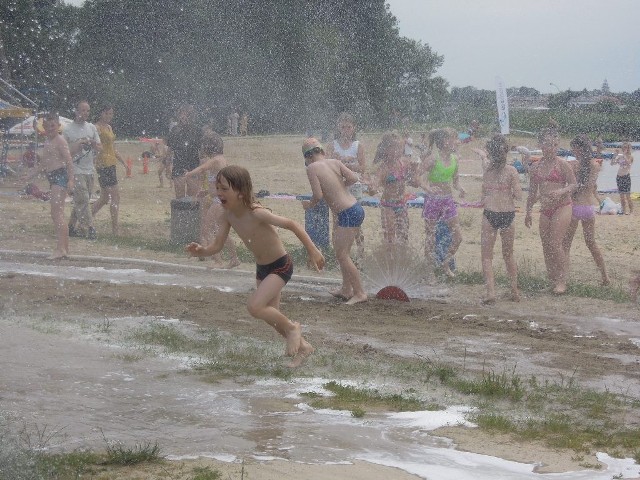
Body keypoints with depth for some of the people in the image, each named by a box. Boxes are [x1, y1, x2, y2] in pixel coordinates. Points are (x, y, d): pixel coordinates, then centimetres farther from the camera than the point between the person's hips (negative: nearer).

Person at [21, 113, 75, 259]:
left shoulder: (59, 140, -8)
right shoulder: (47, 141, 20)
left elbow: (69, 161, -15)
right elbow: (42, 164, 28)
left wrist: (70, 180, -24)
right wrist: (27, 177, 24)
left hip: (61, 175, -10)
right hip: (52, 177, 10)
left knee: (56, 213, -17)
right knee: (58, 214, 11)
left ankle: (60, 248, -23)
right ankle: (65, 248, 16)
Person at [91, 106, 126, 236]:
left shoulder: (109, 127, 18)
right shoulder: (97, 127, -10)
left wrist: (123, 163, 24)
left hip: (111, 164, 10)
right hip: (103, 164, -10)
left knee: (105, 198, 13)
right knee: (115, 196, -10)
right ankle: (115, 229, -7)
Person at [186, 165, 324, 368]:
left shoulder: (256, 214, -31)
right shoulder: (228, 216, -10)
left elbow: (291, 224, -25)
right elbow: (217, 246, -8)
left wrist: (312, 250, -24)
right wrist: (200, 251, -29)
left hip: (280, 267, -8)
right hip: (262, 268, 8)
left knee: (255, 307, -23)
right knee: (271, 315, 16)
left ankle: (292, 328, 3)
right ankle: (302, 346, 38)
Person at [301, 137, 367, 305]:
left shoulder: (312, 168, -9)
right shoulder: (335, 162, 7)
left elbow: (318, 195, -16)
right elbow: (353, 178, -3)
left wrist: (310, 204, 5)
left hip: (347, 214, -8)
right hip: (355, 208, 8)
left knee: (342, 254, -3)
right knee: (341, 251, 19)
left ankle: (360, 292, -2)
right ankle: (346, 289, 27)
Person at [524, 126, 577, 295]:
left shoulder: (561, 164, -5)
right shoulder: (535, 167, 9)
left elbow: (574, 184, -4)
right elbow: (532, 192, 18)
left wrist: (561, 191, -22)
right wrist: (528, 212, 19)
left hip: (561, 207, -6)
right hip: (545, 210, 6)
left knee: (555, 244, -15)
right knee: (546, 247, 5)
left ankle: (561, 281, -8)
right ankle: (552, 281, 15)